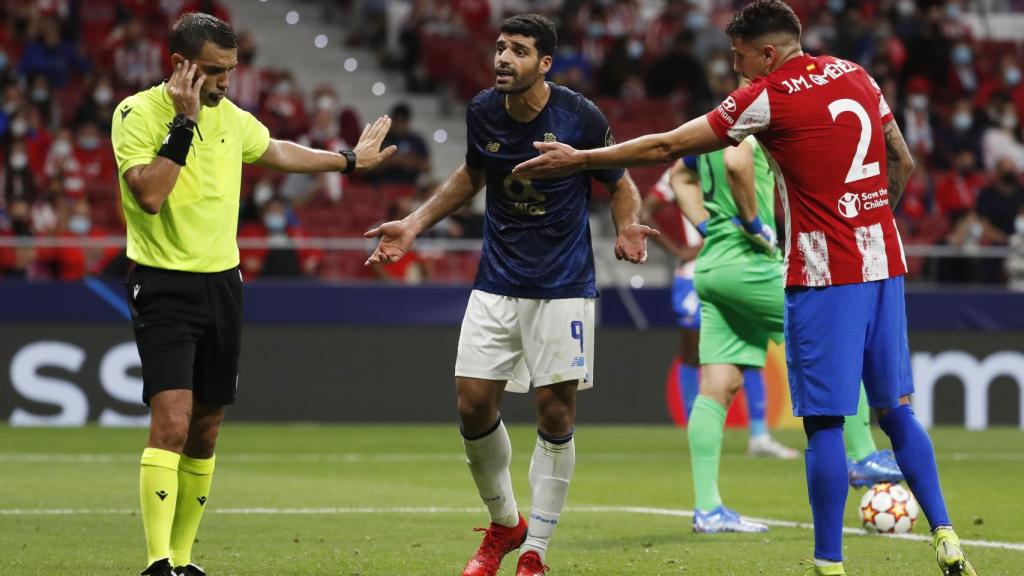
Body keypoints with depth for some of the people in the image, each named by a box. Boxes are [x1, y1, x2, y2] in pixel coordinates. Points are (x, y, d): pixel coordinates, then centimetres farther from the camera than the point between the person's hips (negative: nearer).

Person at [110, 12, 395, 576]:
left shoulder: (230, 117, 8)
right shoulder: (136, 113, -11)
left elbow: (277, 151, 30)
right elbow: (149, 195, -25)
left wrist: (350, 159, 40)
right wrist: (184, 122, -24)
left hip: (222, 283, 7)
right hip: (164, 286, -7)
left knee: (204, 433, 9)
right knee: (171, 422, -20)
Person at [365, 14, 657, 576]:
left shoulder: (581, 118, -12)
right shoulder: (482, 113, -2)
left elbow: (619, 183, 2)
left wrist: (627, 228, -18)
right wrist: (414, 225, 12)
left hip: (563, 286, -3)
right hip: (497, 283, 3)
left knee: (555, 412, -4)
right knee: (473, 404, -2)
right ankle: (504, 524, 22)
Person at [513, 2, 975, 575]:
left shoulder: (768, 98, -7)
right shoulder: (855, 76, 11)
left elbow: (666, 147, -3)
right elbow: (903, 164, 18)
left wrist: (579, 160, 6)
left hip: (824, 275, -7)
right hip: (884, 263, 7)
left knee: (825, 423, -3)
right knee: (896, 409, 13)